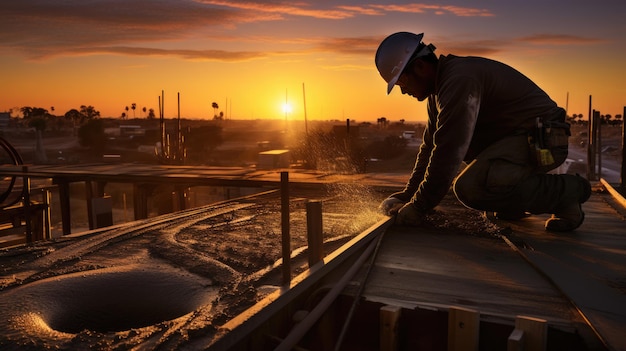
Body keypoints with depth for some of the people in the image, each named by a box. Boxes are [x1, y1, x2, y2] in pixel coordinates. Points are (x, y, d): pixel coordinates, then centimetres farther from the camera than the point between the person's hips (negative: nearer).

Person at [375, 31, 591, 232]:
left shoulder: (459, 80, -22)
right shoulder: (440, 89, 11)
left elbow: (448, 152, -26)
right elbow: (431, 147, 16)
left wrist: (418, 208, -19)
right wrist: (408, 195, 11)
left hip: (540, 142, -11)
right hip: (515, 136, 11)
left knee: (469, 188, -26)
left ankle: (566, 192, -9)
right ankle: (516, 201, 16)